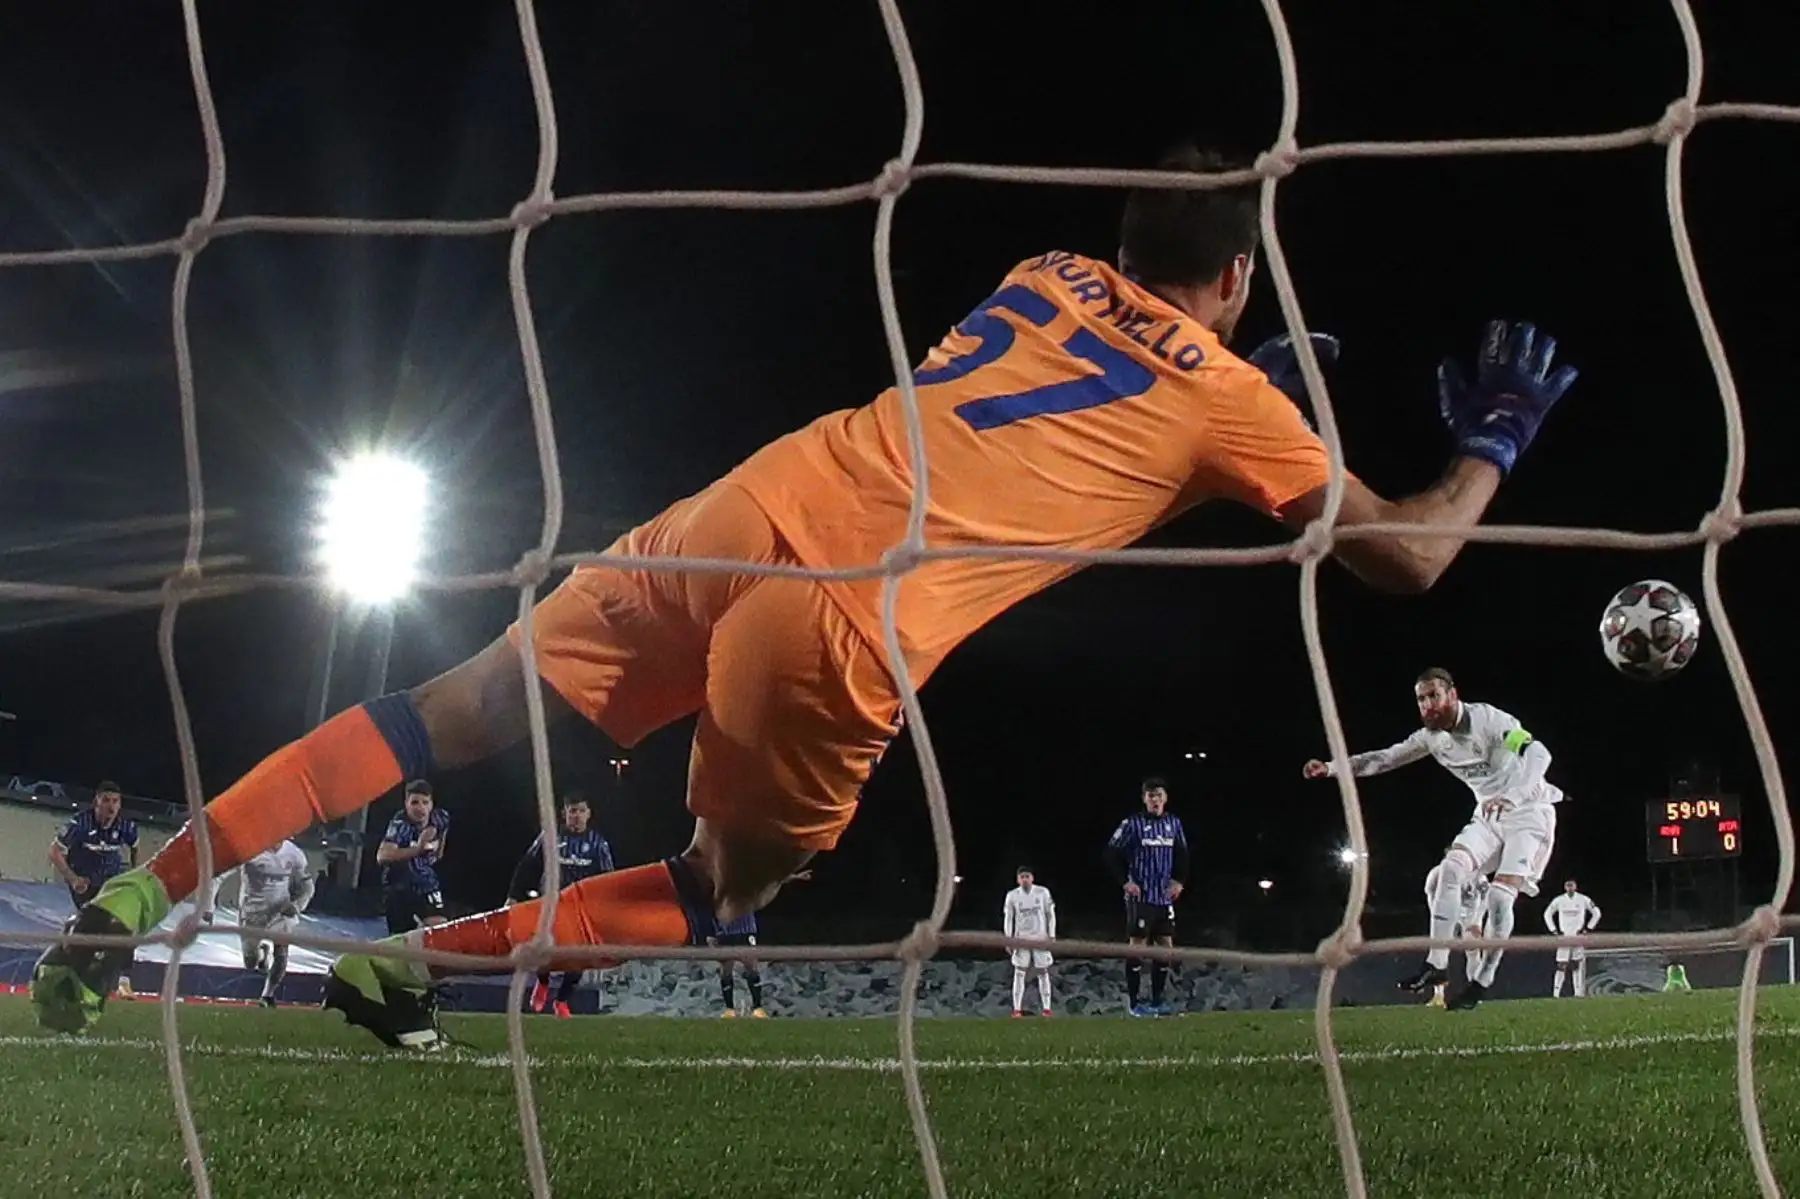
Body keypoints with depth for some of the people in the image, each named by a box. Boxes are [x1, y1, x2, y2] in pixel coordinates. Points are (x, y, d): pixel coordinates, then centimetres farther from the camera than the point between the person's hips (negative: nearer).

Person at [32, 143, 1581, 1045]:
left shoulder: (1046, 277, 27)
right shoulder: (1230, 401, 12)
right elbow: (1409, 557, 19)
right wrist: (1492, 442, 37)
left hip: (754, 505, 5)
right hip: (845, 625, -5)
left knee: (450, 717, 11)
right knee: (733, 884, 19)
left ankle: (139, 894, 5)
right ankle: (415, 959, 7)